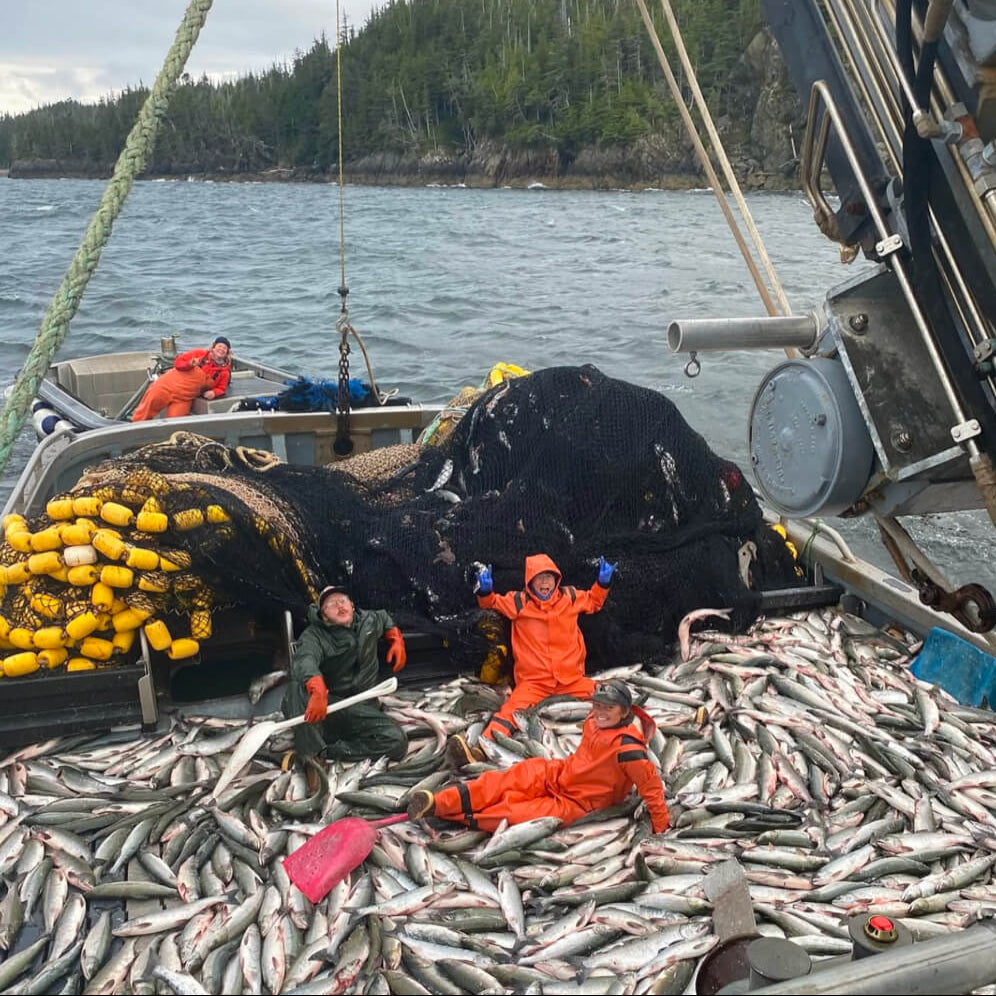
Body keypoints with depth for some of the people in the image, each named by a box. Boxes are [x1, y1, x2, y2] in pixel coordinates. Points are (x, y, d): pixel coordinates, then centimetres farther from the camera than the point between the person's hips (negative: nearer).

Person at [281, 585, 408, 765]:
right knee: (298, 685, -37)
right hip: (325, 708, -4)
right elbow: (304, 660, -36)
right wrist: (318, 691, -57)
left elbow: (385, 619, 30)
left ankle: (328, 751, -17)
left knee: (397, 742, -22)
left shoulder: (369, 620, 3)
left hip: (362, 709, 4)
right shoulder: (314, 636, -13)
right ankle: (310, 757, -33)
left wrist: (397, 642, 12)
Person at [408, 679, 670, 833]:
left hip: (575, 803, -6)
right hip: (556, 773, 6)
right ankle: (435, 802, -26)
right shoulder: (595, 722, -1)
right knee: (500, 783, -17)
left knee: (516, 814, -26)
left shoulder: (626, 746, -25)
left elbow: (651, 783, -22)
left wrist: (661, 824, -19)